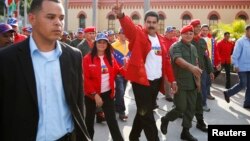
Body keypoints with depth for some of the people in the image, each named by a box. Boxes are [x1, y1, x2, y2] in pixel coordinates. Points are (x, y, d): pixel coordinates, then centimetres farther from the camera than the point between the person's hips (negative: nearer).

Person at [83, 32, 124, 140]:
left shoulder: (110, 57, 3)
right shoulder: (88, 58, -10)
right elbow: (86, 79, -13)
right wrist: (95, 94, -17)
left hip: (108, 93, 2)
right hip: (92, 94, -2)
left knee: (112, 119, 4)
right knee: (90, 118, 16)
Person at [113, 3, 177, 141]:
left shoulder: (160, 39, 11)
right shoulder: (138, 34, -6)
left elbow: (166, 60, 15)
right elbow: (129, 26, -28)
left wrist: (171, 79, 15)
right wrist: (121, 15, -48)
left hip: (157, 81, 7)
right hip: (141, 80, -7)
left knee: (145, 111, 18)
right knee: (146, 114, -2)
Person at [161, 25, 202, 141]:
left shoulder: (193, 48, 14)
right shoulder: (176, 47, -10)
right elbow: (178, 59, -30)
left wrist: (198, 80, 13)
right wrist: (190, 67, -47)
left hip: (192, 83, 7)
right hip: (180, 83, -7)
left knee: (191, 108, 8)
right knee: (181, 108, -6)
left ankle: (185, 132, 21)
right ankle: (165, 119, 21)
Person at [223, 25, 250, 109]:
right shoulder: (240, 41, -10)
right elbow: (235, 55, -13)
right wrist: (236, 65, -15)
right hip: (242, 67, -6)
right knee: (243, 84, -4)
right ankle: (228, 93, 17)